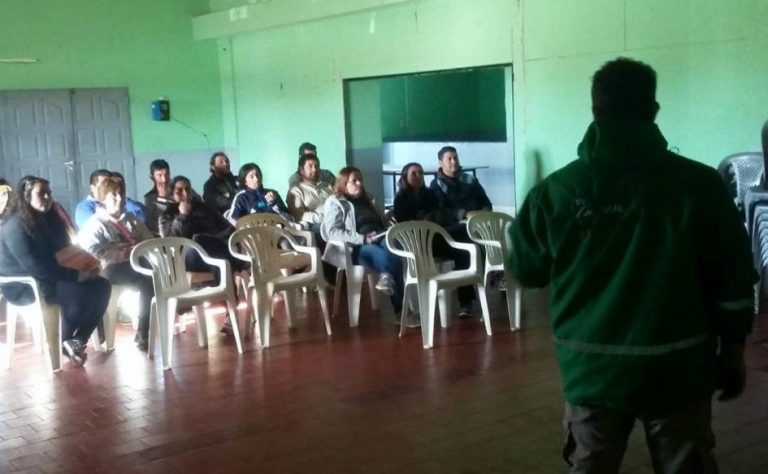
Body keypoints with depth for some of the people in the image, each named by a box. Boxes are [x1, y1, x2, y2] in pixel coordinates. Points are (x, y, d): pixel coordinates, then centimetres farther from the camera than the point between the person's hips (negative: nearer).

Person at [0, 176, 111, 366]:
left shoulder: (49, 220, 10)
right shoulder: (16, 227, -18)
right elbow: (35, 267, -27)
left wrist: (85, 266, -9)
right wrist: (77, 275, -27)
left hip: (50, 278, 9)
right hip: (23, 286, -9)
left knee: (102, 286, -11)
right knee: (80, 293, -31)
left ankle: (78, 340, -4)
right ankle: (65, 342, -5)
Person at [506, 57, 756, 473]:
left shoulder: (555, 190, -6)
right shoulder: (699, 184, -9)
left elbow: (526, 270, 6)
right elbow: (733, 281, -5)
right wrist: (732, 352, 8)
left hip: (591, 369, 1)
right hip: (676, 369, -1)